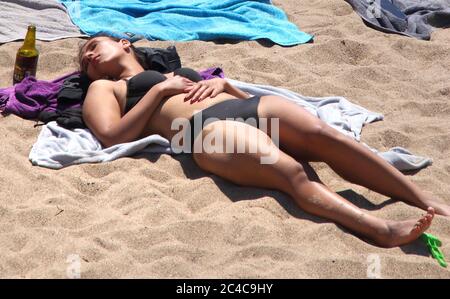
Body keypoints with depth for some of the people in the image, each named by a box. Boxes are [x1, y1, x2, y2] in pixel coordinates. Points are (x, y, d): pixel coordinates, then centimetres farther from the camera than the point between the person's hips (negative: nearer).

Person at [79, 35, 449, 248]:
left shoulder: (178, 74, 41)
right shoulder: (104, 88, 25)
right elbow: (112, 137, 2)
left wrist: (222, 82, 13)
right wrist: (160, 90, 6)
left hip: (248, 106, 6)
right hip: (209, 126, -6)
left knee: (326, 136, -25)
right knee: (293, 172, -33)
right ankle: (386, 231, -55)